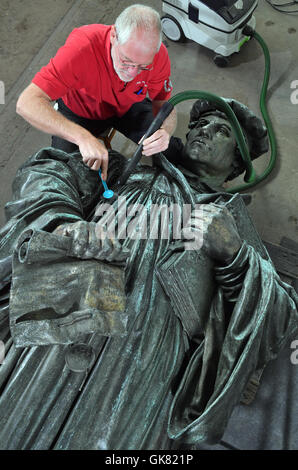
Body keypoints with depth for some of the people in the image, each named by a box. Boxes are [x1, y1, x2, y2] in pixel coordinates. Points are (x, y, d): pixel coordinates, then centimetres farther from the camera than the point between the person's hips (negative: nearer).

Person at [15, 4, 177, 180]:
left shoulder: (158, 55, -27)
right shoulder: (83, 46, -37)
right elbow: (27, 103, -40)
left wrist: (165, 132, -40)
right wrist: (83, 137, -56)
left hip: (128, 106, 3)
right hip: (81, 111, -2)